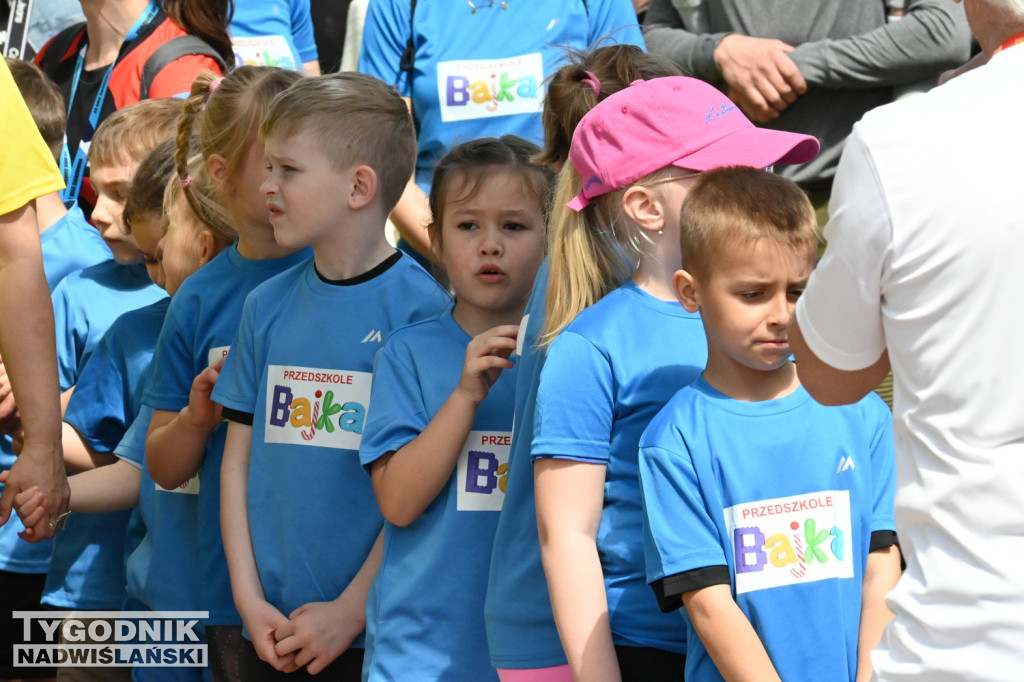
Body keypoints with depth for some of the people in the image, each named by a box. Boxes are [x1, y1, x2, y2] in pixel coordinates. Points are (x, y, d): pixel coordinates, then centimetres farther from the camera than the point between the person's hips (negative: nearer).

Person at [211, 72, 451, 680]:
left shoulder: (421, 308, -9)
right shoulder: (267, 306, 7)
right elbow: (239, 462, 9)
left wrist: (352, 609, -13)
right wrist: (250, 599, 0)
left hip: (376, 630, -5)